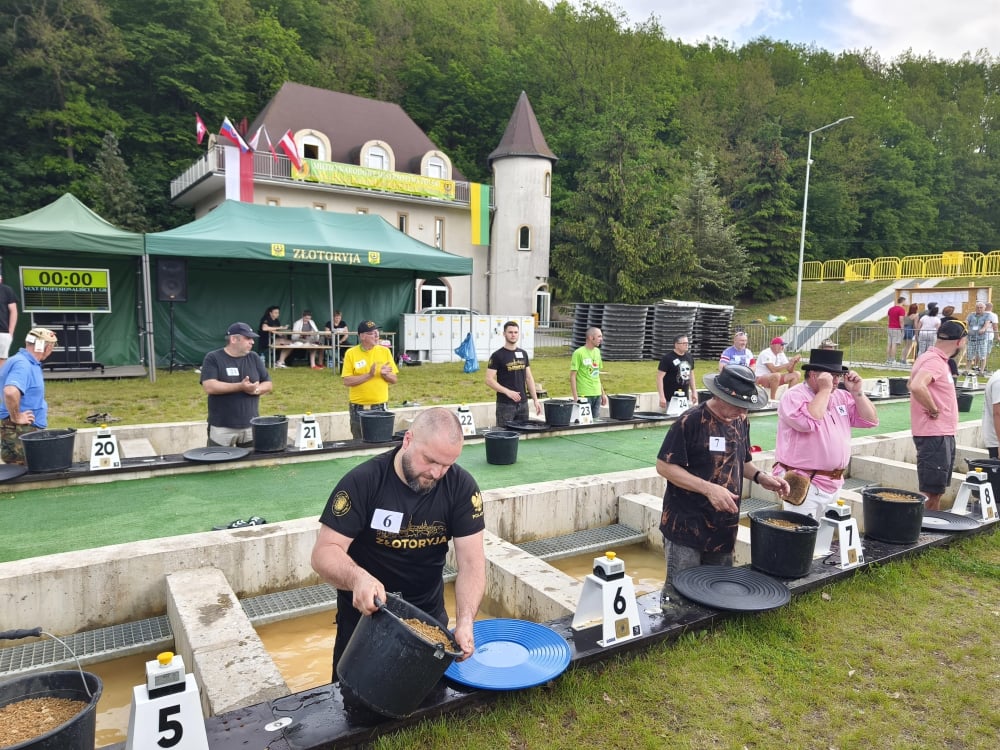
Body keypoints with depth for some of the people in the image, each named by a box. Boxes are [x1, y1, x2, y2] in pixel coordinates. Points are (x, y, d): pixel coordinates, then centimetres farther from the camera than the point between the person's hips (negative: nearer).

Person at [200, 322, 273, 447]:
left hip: (250, 425, 4)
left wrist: (256, 390, -13)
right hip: (222, 427, -4)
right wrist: (240, 386, -22)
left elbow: (268, 384, 9)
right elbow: (209, 386, -17)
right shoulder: (213, 358, -5)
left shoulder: (254, 358, 7)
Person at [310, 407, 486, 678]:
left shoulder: (461, 486, -16)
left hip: (429, 614, 3)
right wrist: (358, 577, -45)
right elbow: (324, 552, -24)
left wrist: (465, 622, -33)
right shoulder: (362, 482, -22)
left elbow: (471, 563, -17)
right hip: (364, 614, -2)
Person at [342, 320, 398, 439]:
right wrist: (368, 375, -18)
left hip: (380, 407, 2)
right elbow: (346, 381, -9)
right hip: (358, 408, -1)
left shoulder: (385, 351, 2)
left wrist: (385, 374, -15)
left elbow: (394, 379, 6)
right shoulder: (351, 353, -4)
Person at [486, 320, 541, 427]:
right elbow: (489, 380, -10)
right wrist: (507, 392, -21)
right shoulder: (497, 355, -5)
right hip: (505, 405, -5)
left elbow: (529, 378, 14)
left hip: (523, 403, 5)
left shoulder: (523, 354, 11)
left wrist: (535, 399, 7)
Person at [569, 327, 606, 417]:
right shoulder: (578, 353, -10)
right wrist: (575, 397, -16)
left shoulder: (597, 351, 10)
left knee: (595, 420, 10)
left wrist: (603, 393, 16)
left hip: (597, 395, 6)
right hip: (584, 395, -6)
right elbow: (572, 376, -11)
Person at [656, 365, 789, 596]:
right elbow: (664, 466, -16)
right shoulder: (690, 421, -17)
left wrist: (760, 476, -2)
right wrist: (709, 489, -23)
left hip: (724, 528, 7)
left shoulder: (741, 421, 5)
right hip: (686, 526, -7)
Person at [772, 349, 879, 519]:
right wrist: (825, 389, -18)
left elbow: (871, 420, 11)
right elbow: (809, 421, -28)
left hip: (834, 484, 8)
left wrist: (857, 392, -1)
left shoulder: (841, 397, 13)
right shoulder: (794, 396, -10)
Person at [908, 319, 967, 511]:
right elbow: (917, 387, -36)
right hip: (934, 435, -10)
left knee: (938, 489, 18)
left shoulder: (935, 358, 13)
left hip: (942, 434, 10)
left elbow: (913, 384, 26)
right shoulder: (934, 361, -18)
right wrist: (934, 411, -21)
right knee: (931, 492, -5)